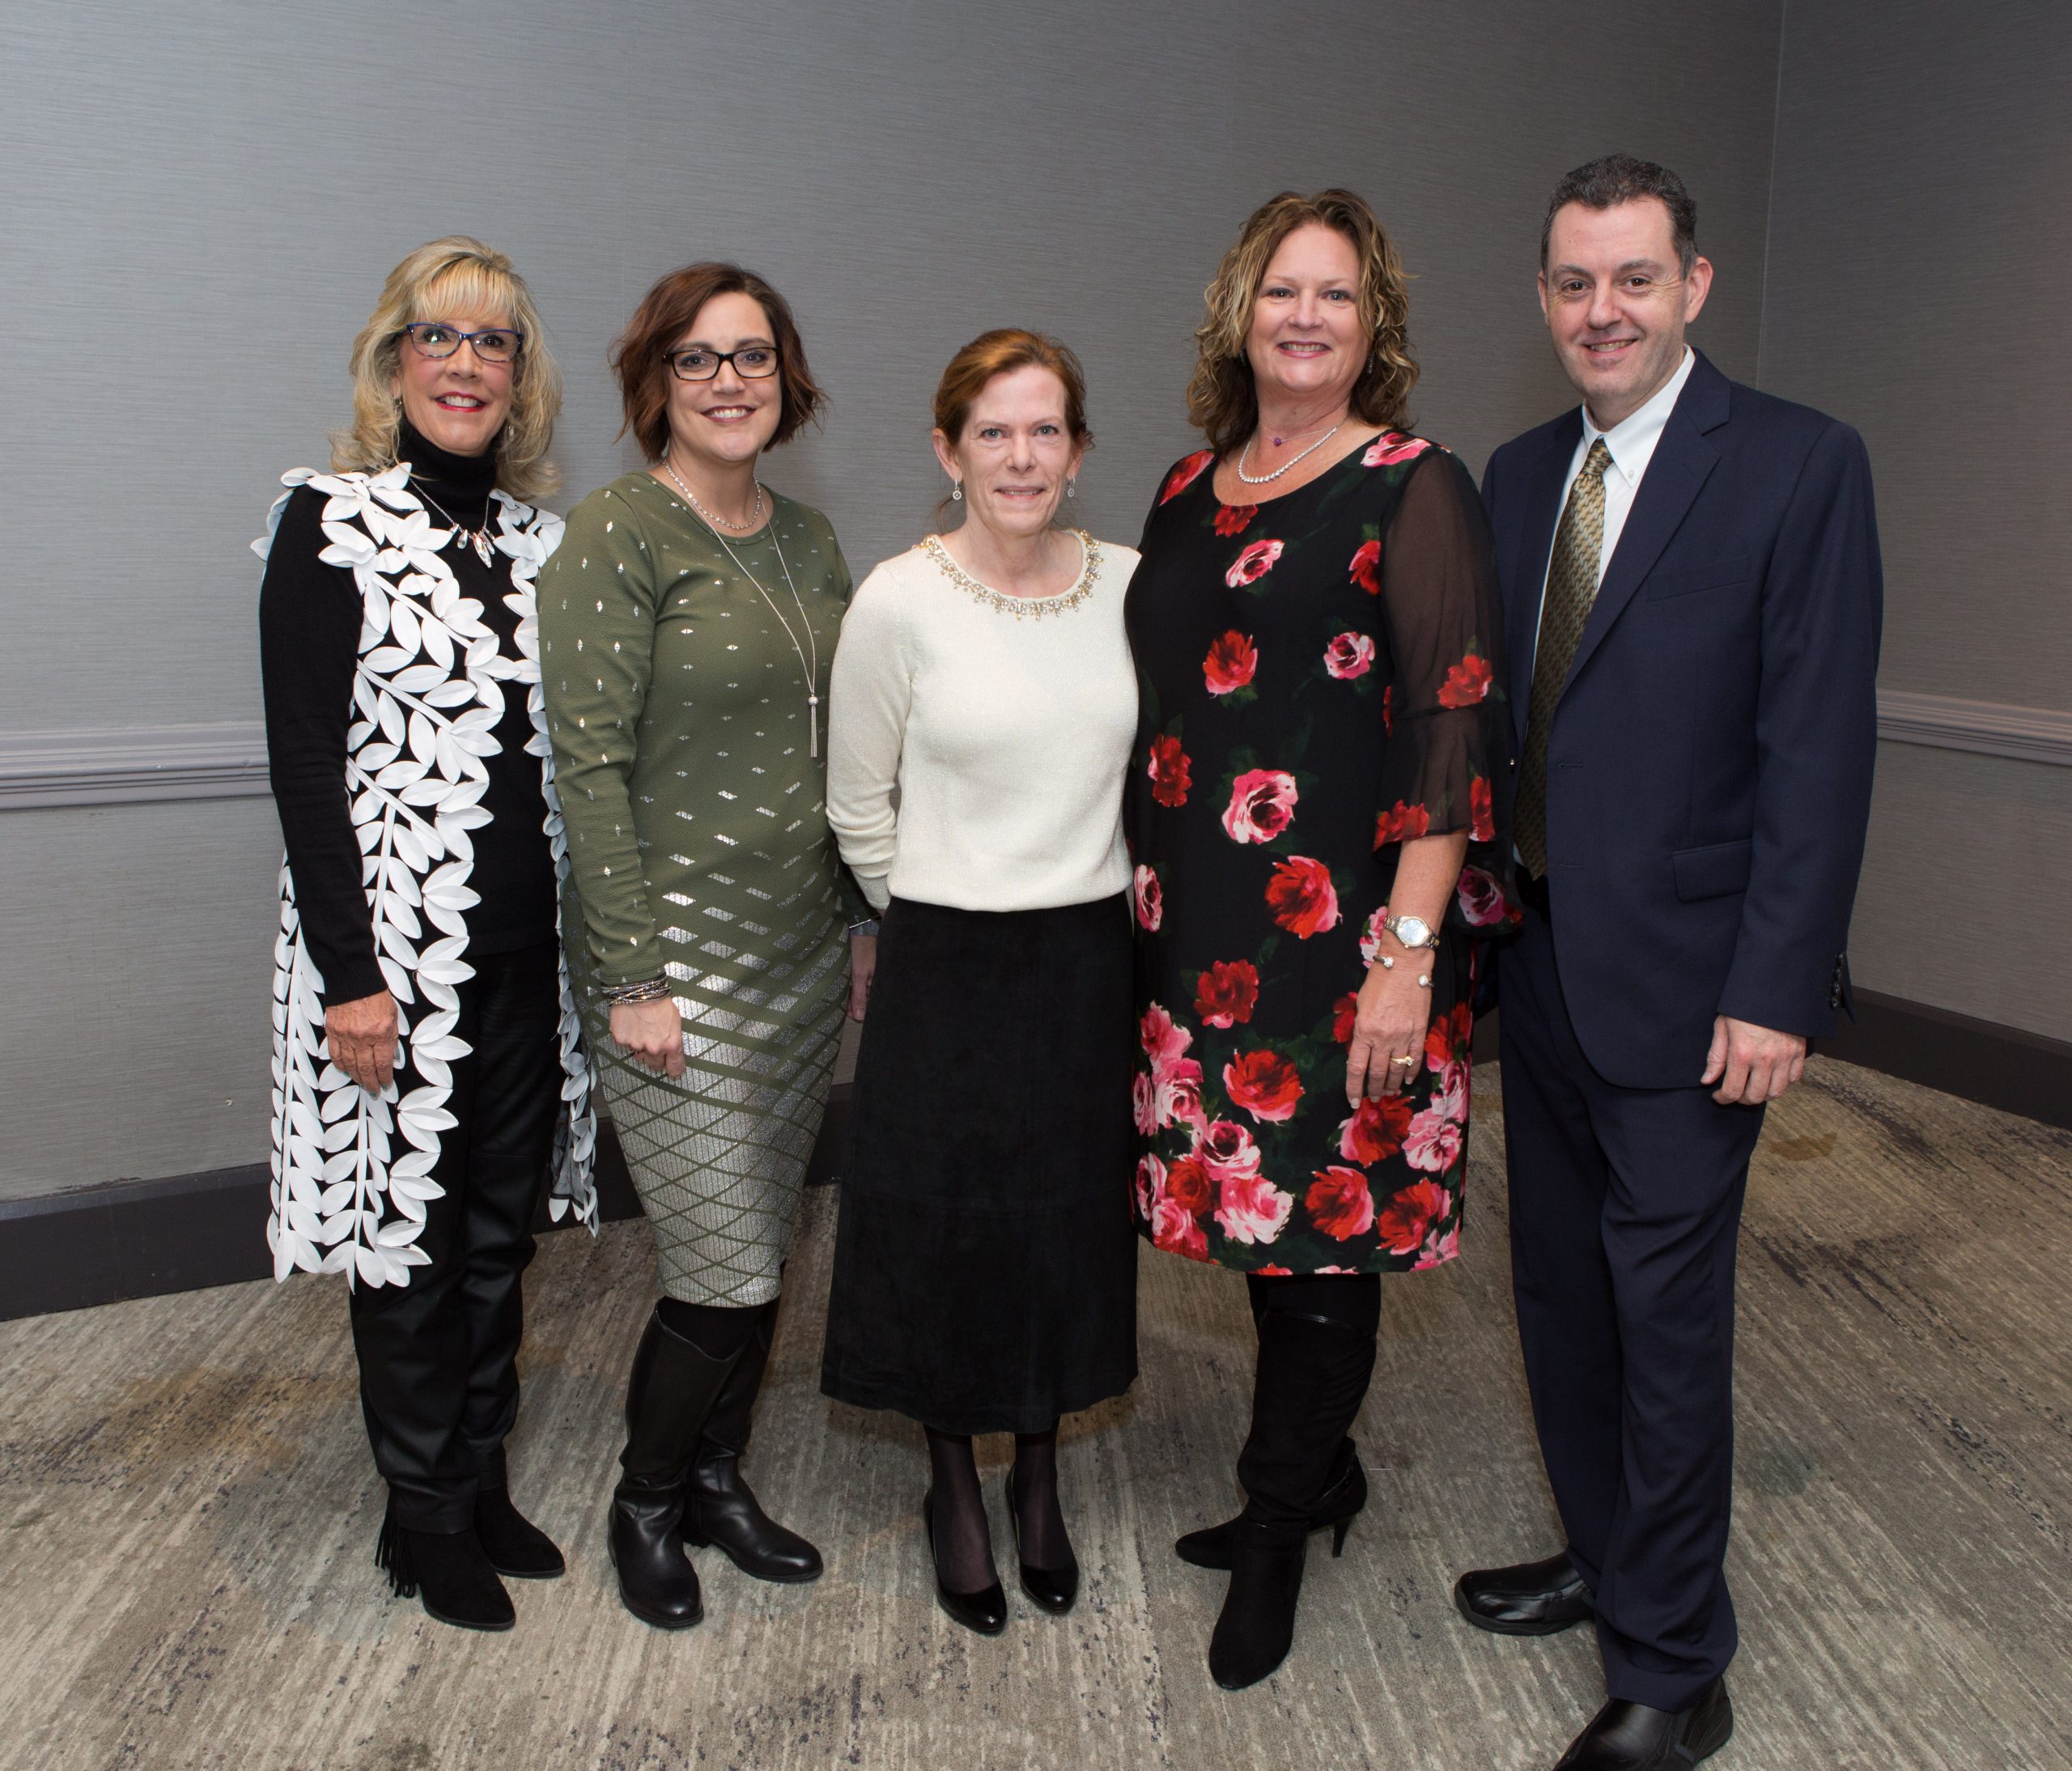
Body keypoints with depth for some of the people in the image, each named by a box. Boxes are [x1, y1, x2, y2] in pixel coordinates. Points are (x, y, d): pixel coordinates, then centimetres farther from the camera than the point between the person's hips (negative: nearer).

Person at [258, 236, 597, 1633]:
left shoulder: (537, 536, 10)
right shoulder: (331, 523, -6)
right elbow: (304, 760, -11)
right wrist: (350, 972, -15)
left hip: (527, 943, 5)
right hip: (396, 942, -5)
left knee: (503, 1225, 14)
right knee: (410, 1227, 6)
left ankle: (484, 1480, 32)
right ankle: (427, 1514, 25)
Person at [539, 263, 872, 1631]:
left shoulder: (809, 539, 11)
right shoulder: (617, 534, -11)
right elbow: (590, 761, -15)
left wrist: (864, 918, 13)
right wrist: (631, 976, -16)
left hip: (805, 951, 7)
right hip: (682, 954, -7)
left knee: (766, 1249, 14)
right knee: (726, 1273, -2)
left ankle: (717, 1477, 35)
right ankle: (645, 1504, 23)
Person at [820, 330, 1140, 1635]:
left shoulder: (1131, 587, -1)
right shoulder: (899, 604, -10)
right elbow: (860, 809, 0)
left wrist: (1086, 902, 12)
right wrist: (938, 922, 8)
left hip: (1095, 960, 3)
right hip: (948, 969, -3)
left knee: (1074, 1222, 13)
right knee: (946, 1225, 8)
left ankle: (1039, 1476, 36)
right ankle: (954, 1486, 33)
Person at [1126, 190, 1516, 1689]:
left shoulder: (1414, 492, -7)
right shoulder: (1189, 494, 12)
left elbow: (1456, 730, -13)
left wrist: (1409, 952, -19)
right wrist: (1149, 889, 13)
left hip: (1343, 928, -6)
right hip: (1201, 928, 6)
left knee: (1329, 1220, 3)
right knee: (1260, 1201, 14)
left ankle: (1278, 1529, 21)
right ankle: (1321, 1470, 35)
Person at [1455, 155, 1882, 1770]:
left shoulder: (1798, 466, -9)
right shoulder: (1519, 477, 10)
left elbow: (1821, 745, -13)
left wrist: (1777, 991, -17)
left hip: (1682, 978, -6)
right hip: (1538, 962, 6)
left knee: (1668, 1314, 2)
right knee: (1559, 1287, 17)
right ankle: (1605, 1557, 38)